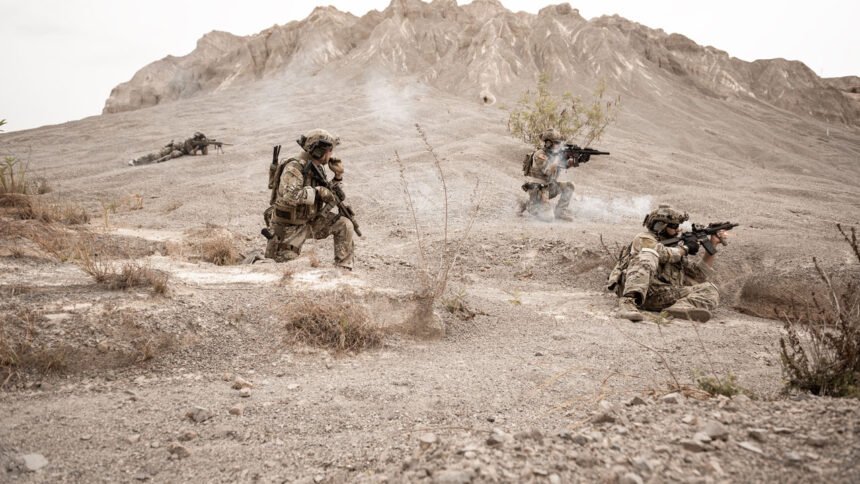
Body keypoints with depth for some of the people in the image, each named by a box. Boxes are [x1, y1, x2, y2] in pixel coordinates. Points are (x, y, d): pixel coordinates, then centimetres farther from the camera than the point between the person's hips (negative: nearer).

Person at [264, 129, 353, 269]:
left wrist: (338, 176, -4)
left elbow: (329, 196, 10)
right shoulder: (294, 168, -26)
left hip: (311, 220, 7)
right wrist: (318, 192, -36)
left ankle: (343, 269, -1)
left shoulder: (317, 167, 0)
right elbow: (288, 196, -42)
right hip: (289, 226, -7)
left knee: (344, 225, -9)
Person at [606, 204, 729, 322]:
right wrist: (685, 248, 6)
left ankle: (682, 307, -39)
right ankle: (628, 301, -45)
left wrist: (712, 245, 19)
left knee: (710, 289, -5)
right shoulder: (645, 239, 11)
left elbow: (701, 274, 25)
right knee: (648, 254, -29)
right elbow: (664, 255, -10)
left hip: (664, 296, 6)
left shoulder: (674, 248, 29)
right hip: (638, 291, -6)